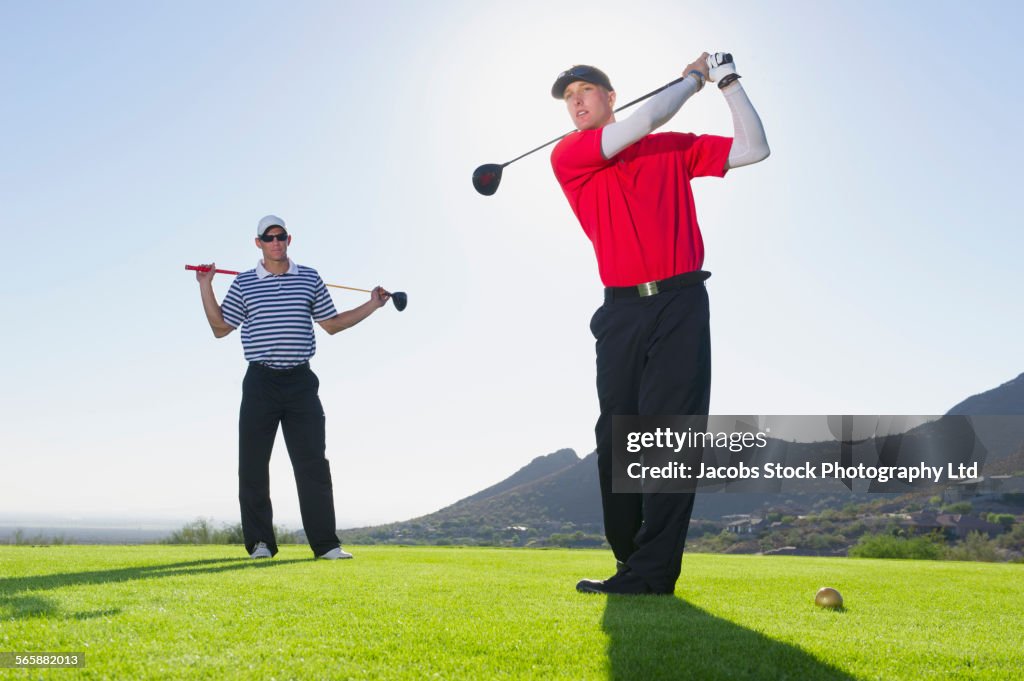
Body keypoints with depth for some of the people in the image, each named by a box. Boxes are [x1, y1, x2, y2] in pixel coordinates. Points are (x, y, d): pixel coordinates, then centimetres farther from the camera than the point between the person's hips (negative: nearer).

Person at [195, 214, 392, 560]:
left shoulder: (310, 279, 11)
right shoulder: (243, 284, 7)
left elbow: (331, 323, 17)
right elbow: (220, 328, 8)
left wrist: (372, 305, 11)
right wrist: (205, 286, 2)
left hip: (301, 382, 1)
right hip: (260, 382, 0)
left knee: (313, 463, -3)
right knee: (253, 465, 2)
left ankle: (326, 544, 1)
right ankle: (260, 543, 14)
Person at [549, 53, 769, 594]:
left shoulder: (674, 148, 16)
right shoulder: (567, 155, 9)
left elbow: (753, 149, 15)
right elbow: (643, 121, 0)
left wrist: (728, 82, 11)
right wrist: (694, 77, 14)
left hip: (680, 304, -1)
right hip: (621, 309, 1)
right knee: (616, 436, 1)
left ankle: (652, 571, -7)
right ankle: (629, 560, 13)